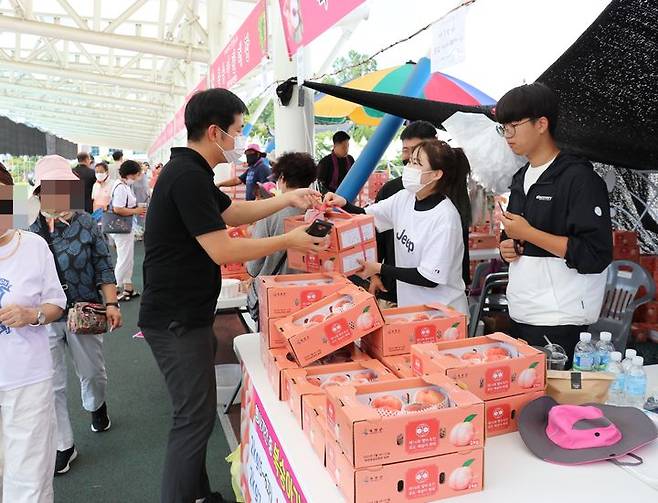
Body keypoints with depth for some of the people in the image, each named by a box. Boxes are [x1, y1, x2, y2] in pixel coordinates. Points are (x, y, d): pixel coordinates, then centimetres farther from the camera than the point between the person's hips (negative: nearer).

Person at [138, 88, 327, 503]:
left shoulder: (189, 171, 11)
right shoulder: (188, 176, -21)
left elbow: (233, 212, 20)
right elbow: (223, 251, -23)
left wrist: (288, 199, 12)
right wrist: (288, 241, -14)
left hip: (185, 315, 11)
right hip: (176, 321, -11)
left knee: (197, 410, 20)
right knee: (196, 416, -1)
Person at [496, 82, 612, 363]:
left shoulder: (578, 178, -11)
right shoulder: (521, 179, 13)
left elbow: (597, 254, -17)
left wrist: (529, 233, -17)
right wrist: (507, 246, 2)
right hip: (519, 315, 7)